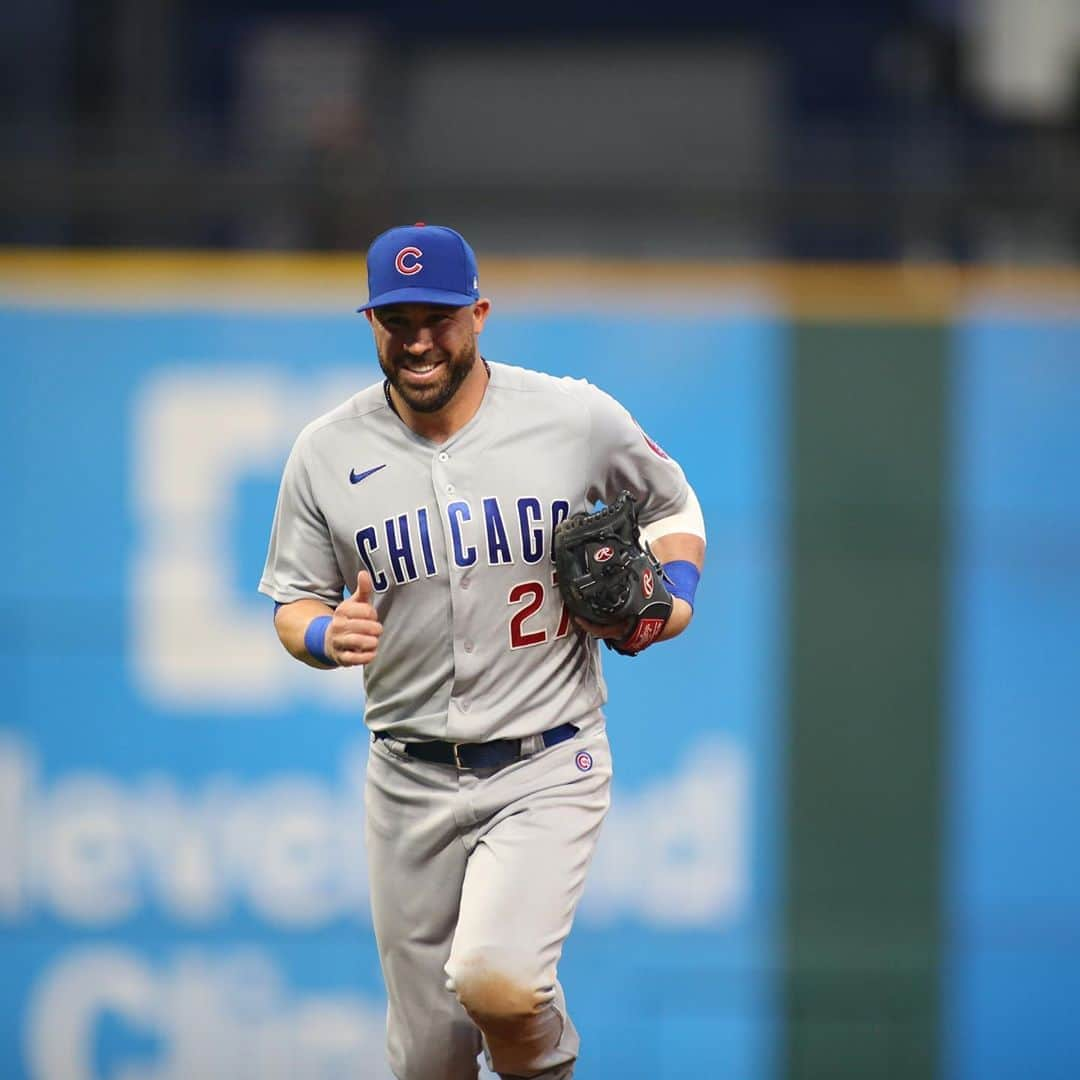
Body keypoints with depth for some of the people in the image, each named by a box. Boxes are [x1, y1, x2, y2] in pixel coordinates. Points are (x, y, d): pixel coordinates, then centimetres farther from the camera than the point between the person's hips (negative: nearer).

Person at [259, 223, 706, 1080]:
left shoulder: (577, 418, -5)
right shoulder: (327, 453, -2)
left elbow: (671, 504, 13)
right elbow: (294, 602, 7)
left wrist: (675, 592, -5)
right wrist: (328, 635, -16)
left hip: (548, 764, -3)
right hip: (412, 781, 3)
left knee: (494, 983, -26)